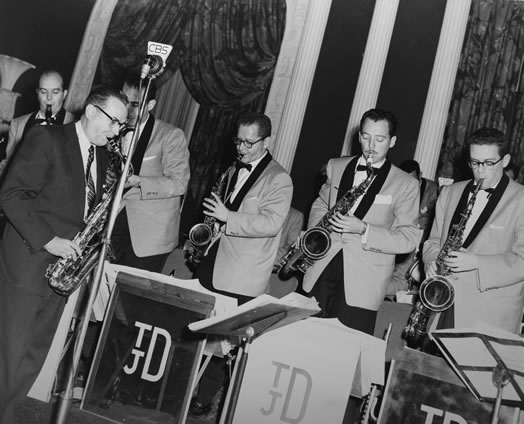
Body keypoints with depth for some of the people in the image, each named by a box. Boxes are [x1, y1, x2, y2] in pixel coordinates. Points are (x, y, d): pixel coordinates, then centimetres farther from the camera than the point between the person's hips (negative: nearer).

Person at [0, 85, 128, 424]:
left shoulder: (101, 154, 13)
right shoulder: (47, 138, -10)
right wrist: (47, 239, -22)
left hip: (62, 266, 7)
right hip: (28, 265, -7)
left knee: (33, 358, 13)